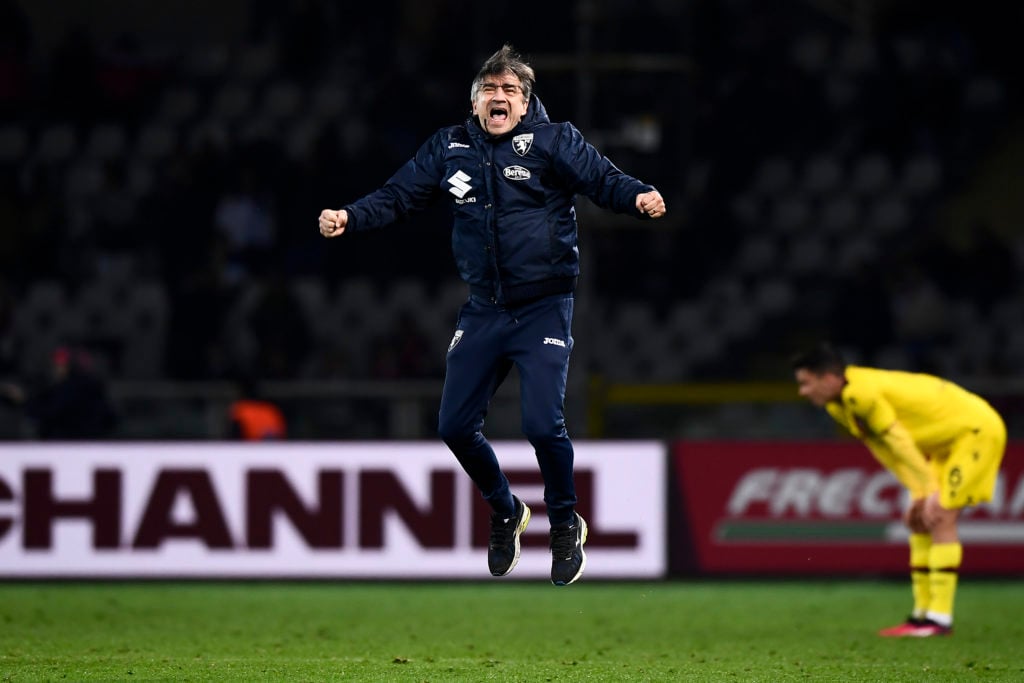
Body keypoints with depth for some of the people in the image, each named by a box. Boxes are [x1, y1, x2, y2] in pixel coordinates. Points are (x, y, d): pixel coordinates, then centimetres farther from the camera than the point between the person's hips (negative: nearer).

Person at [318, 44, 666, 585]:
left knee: (542, 424, -17)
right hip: (483, 311, 5)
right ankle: (505, 514, 34)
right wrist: (350, 217, -12)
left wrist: (640, 197, -39)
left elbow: (603, 179, -18)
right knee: (455, 426, 6)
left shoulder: (552, 141, -9)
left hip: (544, 308, -5)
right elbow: (398, 196, 4)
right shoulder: (450, 149, 3)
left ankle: (565, 526, 9)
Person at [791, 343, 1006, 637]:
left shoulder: (862, 394, -27)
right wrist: (918, 493, 3)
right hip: (947, 441, 10)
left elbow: (900, 443, -26)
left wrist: (930, 491, -24)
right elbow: (887, 450, 8)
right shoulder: (838, 406, 3)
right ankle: (922, 612, 10)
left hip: (975, 428, -10)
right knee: (921, 521, 7)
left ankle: (939, 618, -17)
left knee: (940, 520, -15)